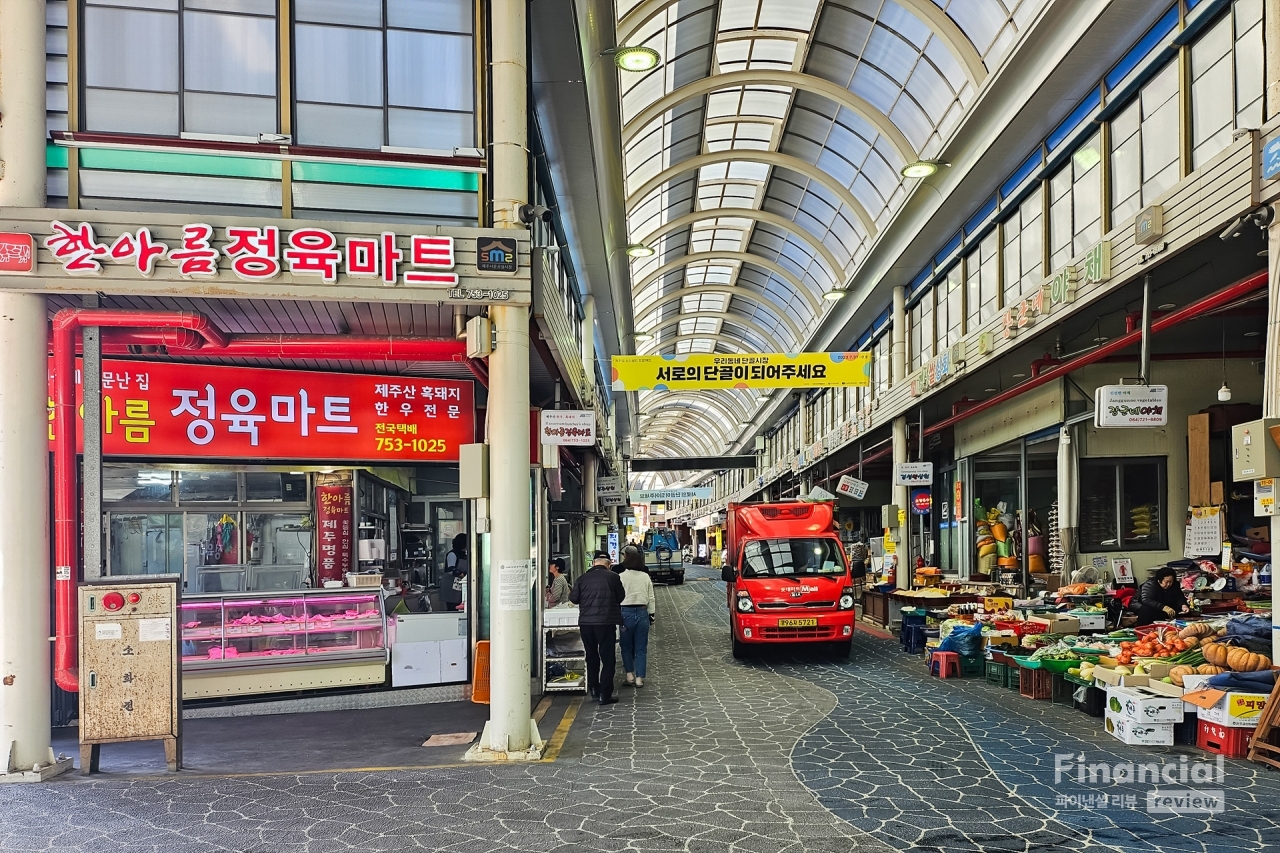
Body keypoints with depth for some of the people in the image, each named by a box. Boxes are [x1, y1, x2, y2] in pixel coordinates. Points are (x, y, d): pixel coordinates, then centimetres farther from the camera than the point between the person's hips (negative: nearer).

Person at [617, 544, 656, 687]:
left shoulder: (621, 577, -8)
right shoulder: (646, 577, 1)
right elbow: (651, 598, 5)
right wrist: (651, 615, 14)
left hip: (626, 613, -2)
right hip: (642, 613, 2)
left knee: (626, 646, 14)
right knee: (641, 648, 7)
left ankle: (629, 674, 13)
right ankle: (639, 678, 8)